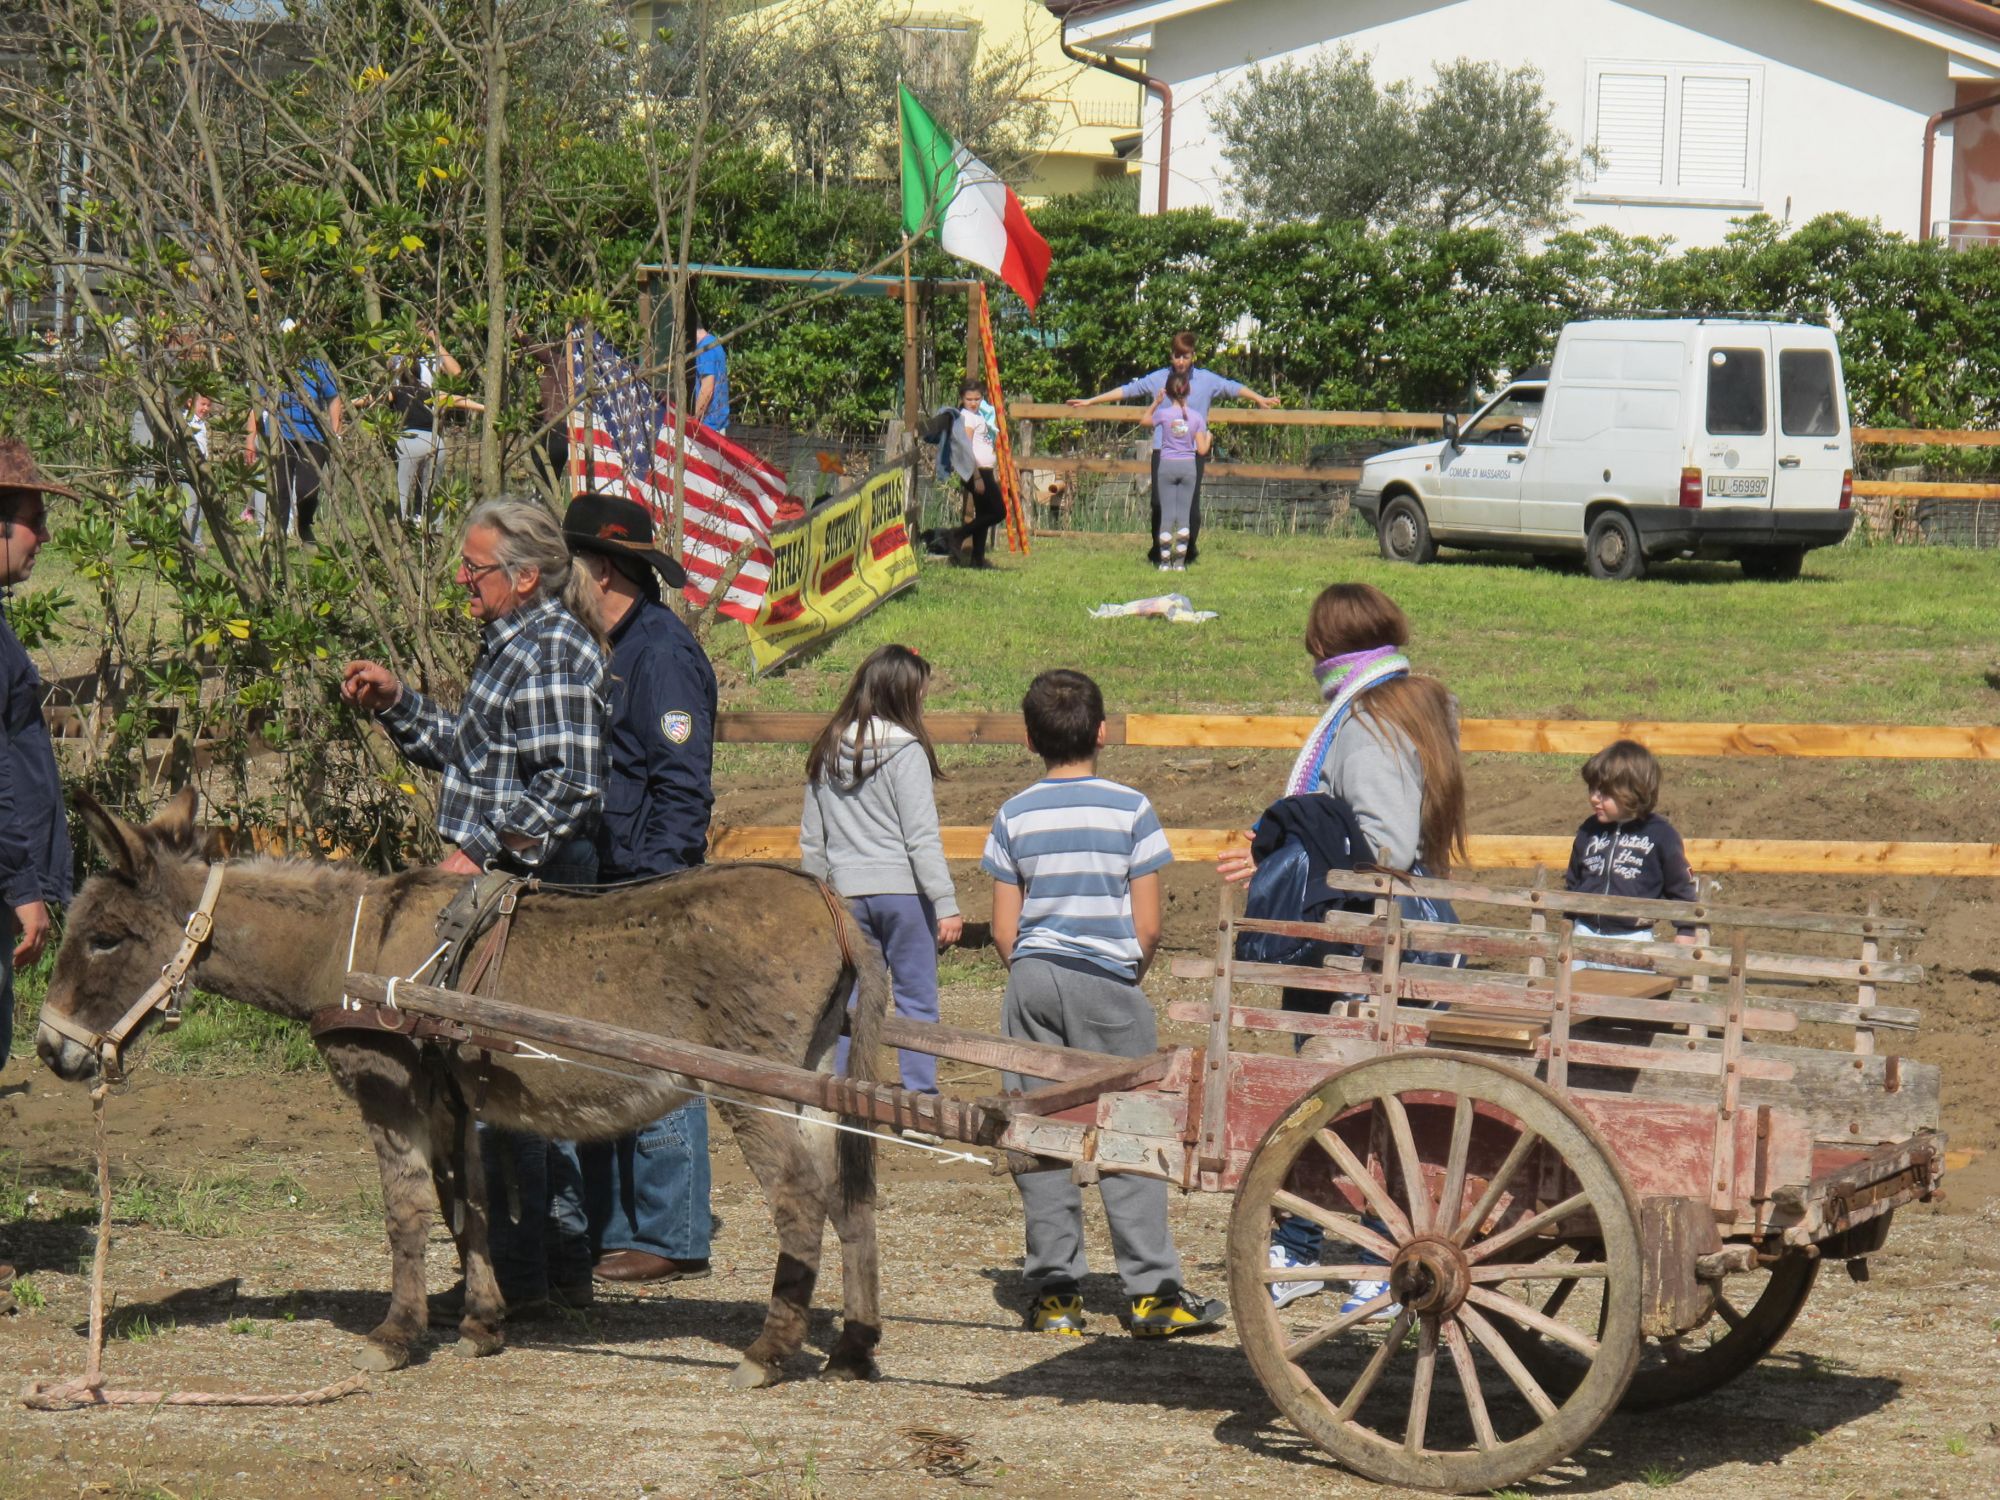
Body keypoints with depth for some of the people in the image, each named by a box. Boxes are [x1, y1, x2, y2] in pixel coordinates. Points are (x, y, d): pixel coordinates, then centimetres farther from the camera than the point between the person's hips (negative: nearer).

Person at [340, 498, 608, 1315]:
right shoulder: (509, 644, 16)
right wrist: (393, 702, 15)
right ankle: (563, 1262, 20)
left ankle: (518, 1271, -2)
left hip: (534, 884, -11)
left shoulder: (554, 653, -15)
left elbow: (570, 787, -23)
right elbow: (466, 750, 26)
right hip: (502, 882, 11)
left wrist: (483, 853, -24)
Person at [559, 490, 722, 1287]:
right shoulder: (613, 650, 17)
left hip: (651, 893, -10)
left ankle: (672, 1238, -2)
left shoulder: (662, 652, -13)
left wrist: (652, 886, -21)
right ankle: (609, 1231, 18)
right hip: (606, 890, 10)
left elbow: (682, 786, -18)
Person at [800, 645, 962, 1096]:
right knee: (916, 1000, 2)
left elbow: (811, 842, 13)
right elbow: (922, 838, -13)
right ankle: (919, 1095, 1)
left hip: (848, 891, 5)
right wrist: (946, 904, -11)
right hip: (903, 889, -5)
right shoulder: (904, 750, -10)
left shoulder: (826, 753, 8)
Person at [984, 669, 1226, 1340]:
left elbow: (1004, 928, 2)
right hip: (1108, 982, -2)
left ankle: (1053, 1291, 7)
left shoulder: (1014, 816, 1)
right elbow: (1147, 924, -5)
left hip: (1032, 982, 2)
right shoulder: (1129, 809, -5)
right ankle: (1151, 1290, 0)